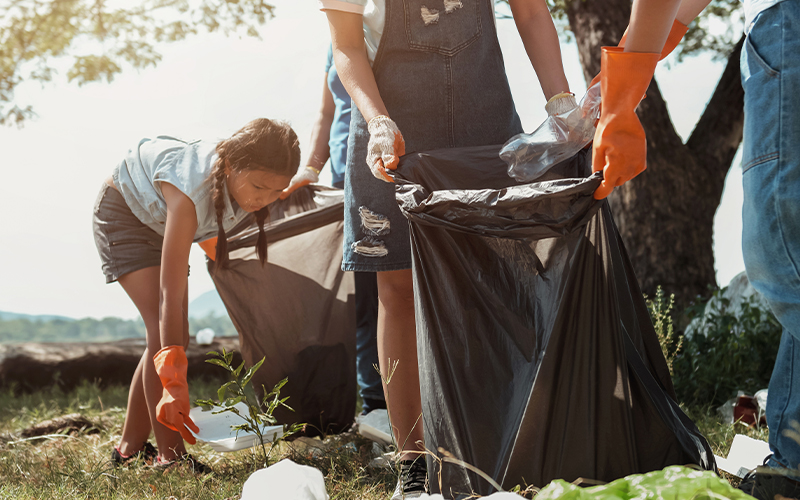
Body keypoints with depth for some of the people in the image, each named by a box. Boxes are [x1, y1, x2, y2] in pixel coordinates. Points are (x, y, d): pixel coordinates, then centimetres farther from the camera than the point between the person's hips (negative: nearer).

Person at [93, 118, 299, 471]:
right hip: (124, 212, -7)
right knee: (162, 329, -21)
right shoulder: (193, 191, -45)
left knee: (175, 336, 2)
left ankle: (131, 446, 14)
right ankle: (171, 456, -18)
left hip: (161, 219, 7)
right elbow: (169, 296, -45)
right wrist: (175, 385, -47)